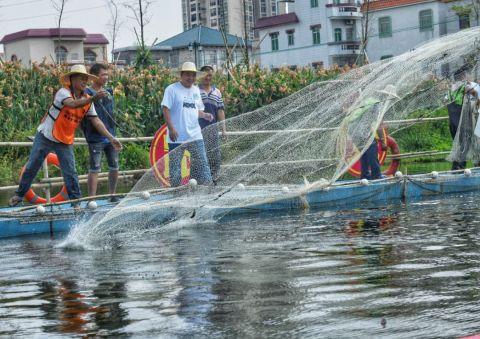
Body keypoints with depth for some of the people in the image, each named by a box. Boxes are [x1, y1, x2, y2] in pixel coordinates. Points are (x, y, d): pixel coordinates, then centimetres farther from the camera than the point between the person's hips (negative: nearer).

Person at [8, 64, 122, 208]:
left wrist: (111, 138, -14)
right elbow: (73, 104, -41)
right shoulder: (63, 92, -20)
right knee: (31, 168, 7)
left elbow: (96, 121, -5)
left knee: (70, 173, -5)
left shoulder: (87, 101, -3)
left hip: (65, 142, 4)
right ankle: (19, 195, 24)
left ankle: (76, 202, 5)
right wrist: (93, 99, -54)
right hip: (45, 137, -4)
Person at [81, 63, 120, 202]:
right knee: (94, 169, -6)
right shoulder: (87, 94, -10)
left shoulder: (109, 92, 11)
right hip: (96, 139, -7)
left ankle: (112, 195, 25)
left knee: (114, 167, 11)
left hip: (110, 137, 7)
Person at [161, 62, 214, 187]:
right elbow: (165, 109, -10)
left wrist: (204, 115, -2)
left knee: (202, 162, 1)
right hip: (177, 136, -5)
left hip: (195, 135, 5)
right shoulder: (172, 89, -4)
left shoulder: (196, 90, 15)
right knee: (175, 165, 1)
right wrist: (171, 128, -18)